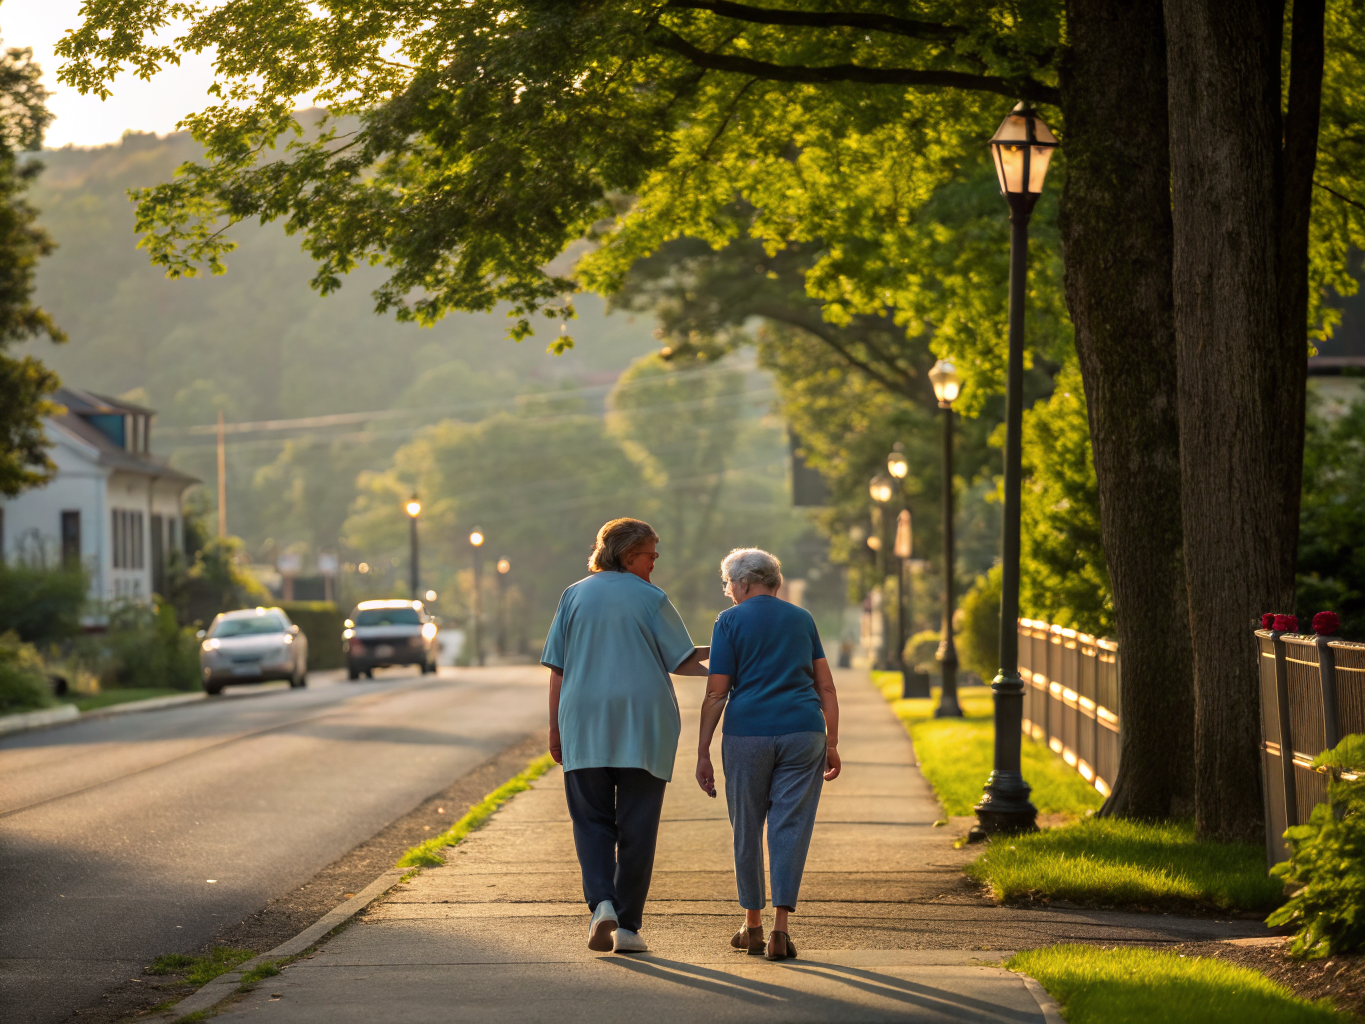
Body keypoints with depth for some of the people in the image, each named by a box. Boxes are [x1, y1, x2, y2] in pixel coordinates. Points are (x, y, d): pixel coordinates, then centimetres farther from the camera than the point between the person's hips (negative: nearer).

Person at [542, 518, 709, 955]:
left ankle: (601, 903, -14)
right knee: (636, 827, 4)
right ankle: (627, 924, 4)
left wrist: (555, 730, 9)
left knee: (591, 821, 8)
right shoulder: (652, 599, -2)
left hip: (583, 727, 2)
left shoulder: (574, 597, 6)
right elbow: (682, 661, 0)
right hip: (643, 725, -2)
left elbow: (557, 669, 5)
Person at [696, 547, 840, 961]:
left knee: (747, 829, 12)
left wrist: (703, 752, -2)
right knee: (790, 828, 1)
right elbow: (826, 687, 9)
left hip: (747, 733, -2)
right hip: (803, 734, 2)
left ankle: (753, 925, 21)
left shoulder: (730, 621, 1)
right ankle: (780, 930, -9)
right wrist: (831, 744, 12)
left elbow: (716, 694, -4)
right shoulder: (802, 618, 13)